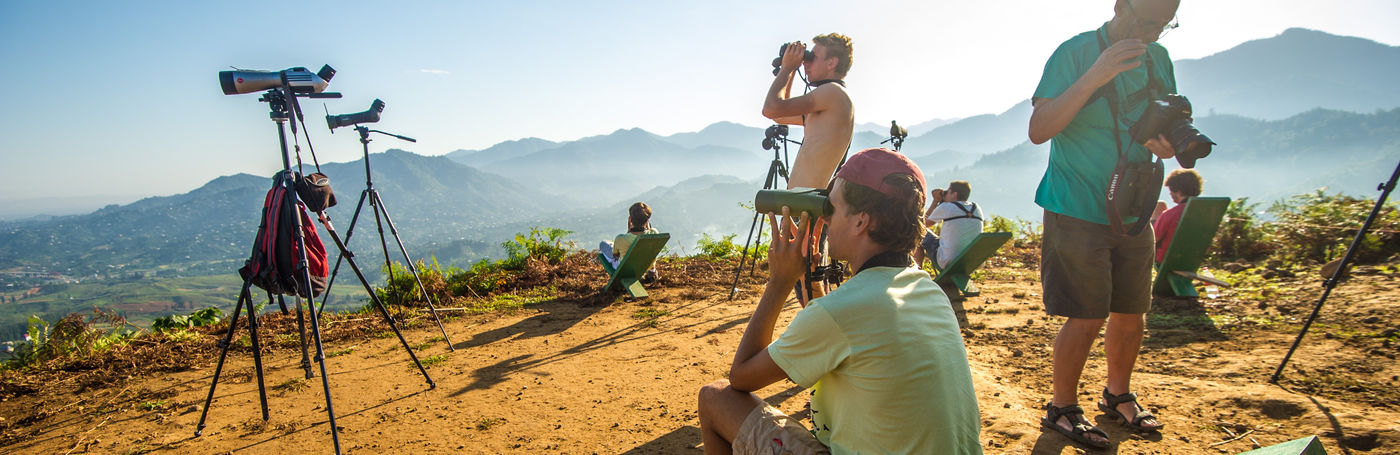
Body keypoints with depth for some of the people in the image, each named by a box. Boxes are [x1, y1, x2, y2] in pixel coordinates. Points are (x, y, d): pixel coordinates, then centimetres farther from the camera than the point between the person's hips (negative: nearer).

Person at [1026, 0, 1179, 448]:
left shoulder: (1159, 59, 9)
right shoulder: (1075, 53, -11)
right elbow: (1038, 130, -20)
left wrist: (1169, 143, -9)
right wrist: (1093, 78, -30)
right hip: (1077, 211, -6)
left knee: (1131, 314, 14)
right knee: (1086, 319, -5)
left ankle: (1118, 395, 36)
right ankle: (1062, 409, 14)